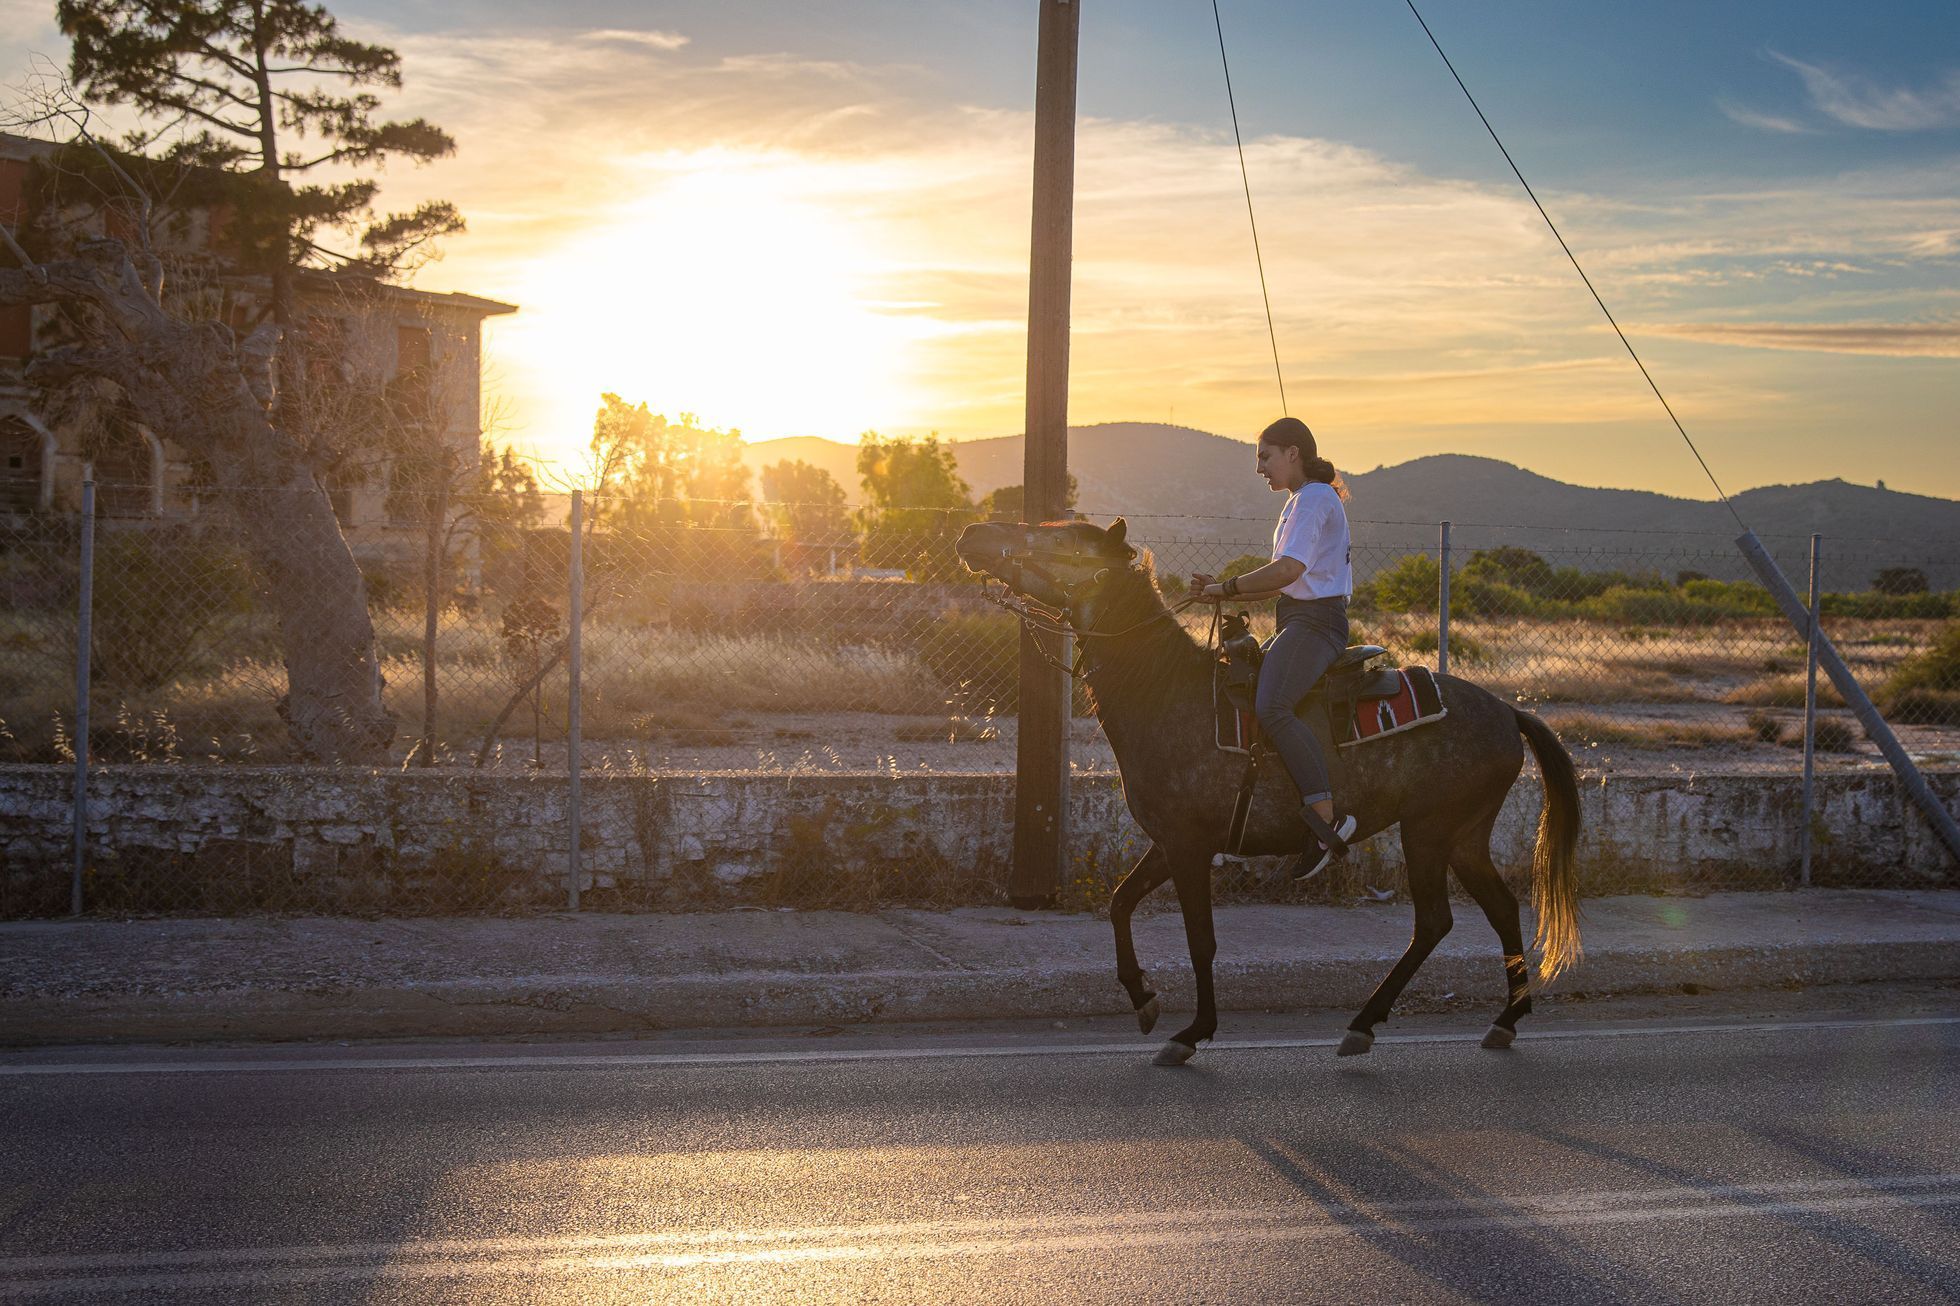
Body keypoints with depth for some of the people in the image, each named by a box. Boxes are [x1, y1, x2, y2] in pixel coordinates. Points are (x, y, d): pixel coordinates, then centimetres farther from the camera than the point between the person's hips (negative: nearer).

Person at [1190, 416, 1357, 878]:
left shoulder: (1315, 498, -10)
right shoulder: (1300, 502, 23)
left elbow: (1289, 569, -23)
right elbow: (1282, 583, 24)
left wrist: (1226, 588, -14)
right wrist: (1221, 590, 14)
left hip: (1315, 622, -11)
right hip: (1297, 620, 11)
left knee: (1272, 706, -31)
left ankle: (1327, 819, -36)